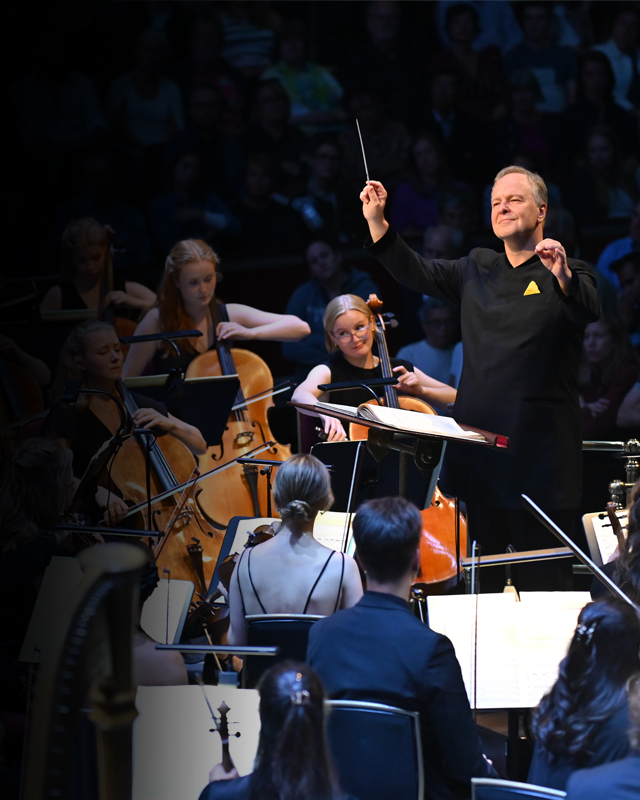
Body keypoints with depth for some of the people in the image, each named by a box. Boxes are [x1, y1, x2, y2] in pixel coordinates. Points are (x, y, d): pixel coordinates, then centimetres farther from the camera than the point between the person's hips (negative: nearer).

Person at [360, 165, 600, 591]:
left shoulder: (568, 275, -3)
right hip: (478, 441, 6)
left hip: (538, 450, -6)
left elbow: (590, 311, -22)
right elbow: (417, 273, 16)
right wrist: (377, 221, 3)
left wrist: (562, 277, -43)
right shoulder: (478, 269, 16)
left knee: (542, 577, -5)